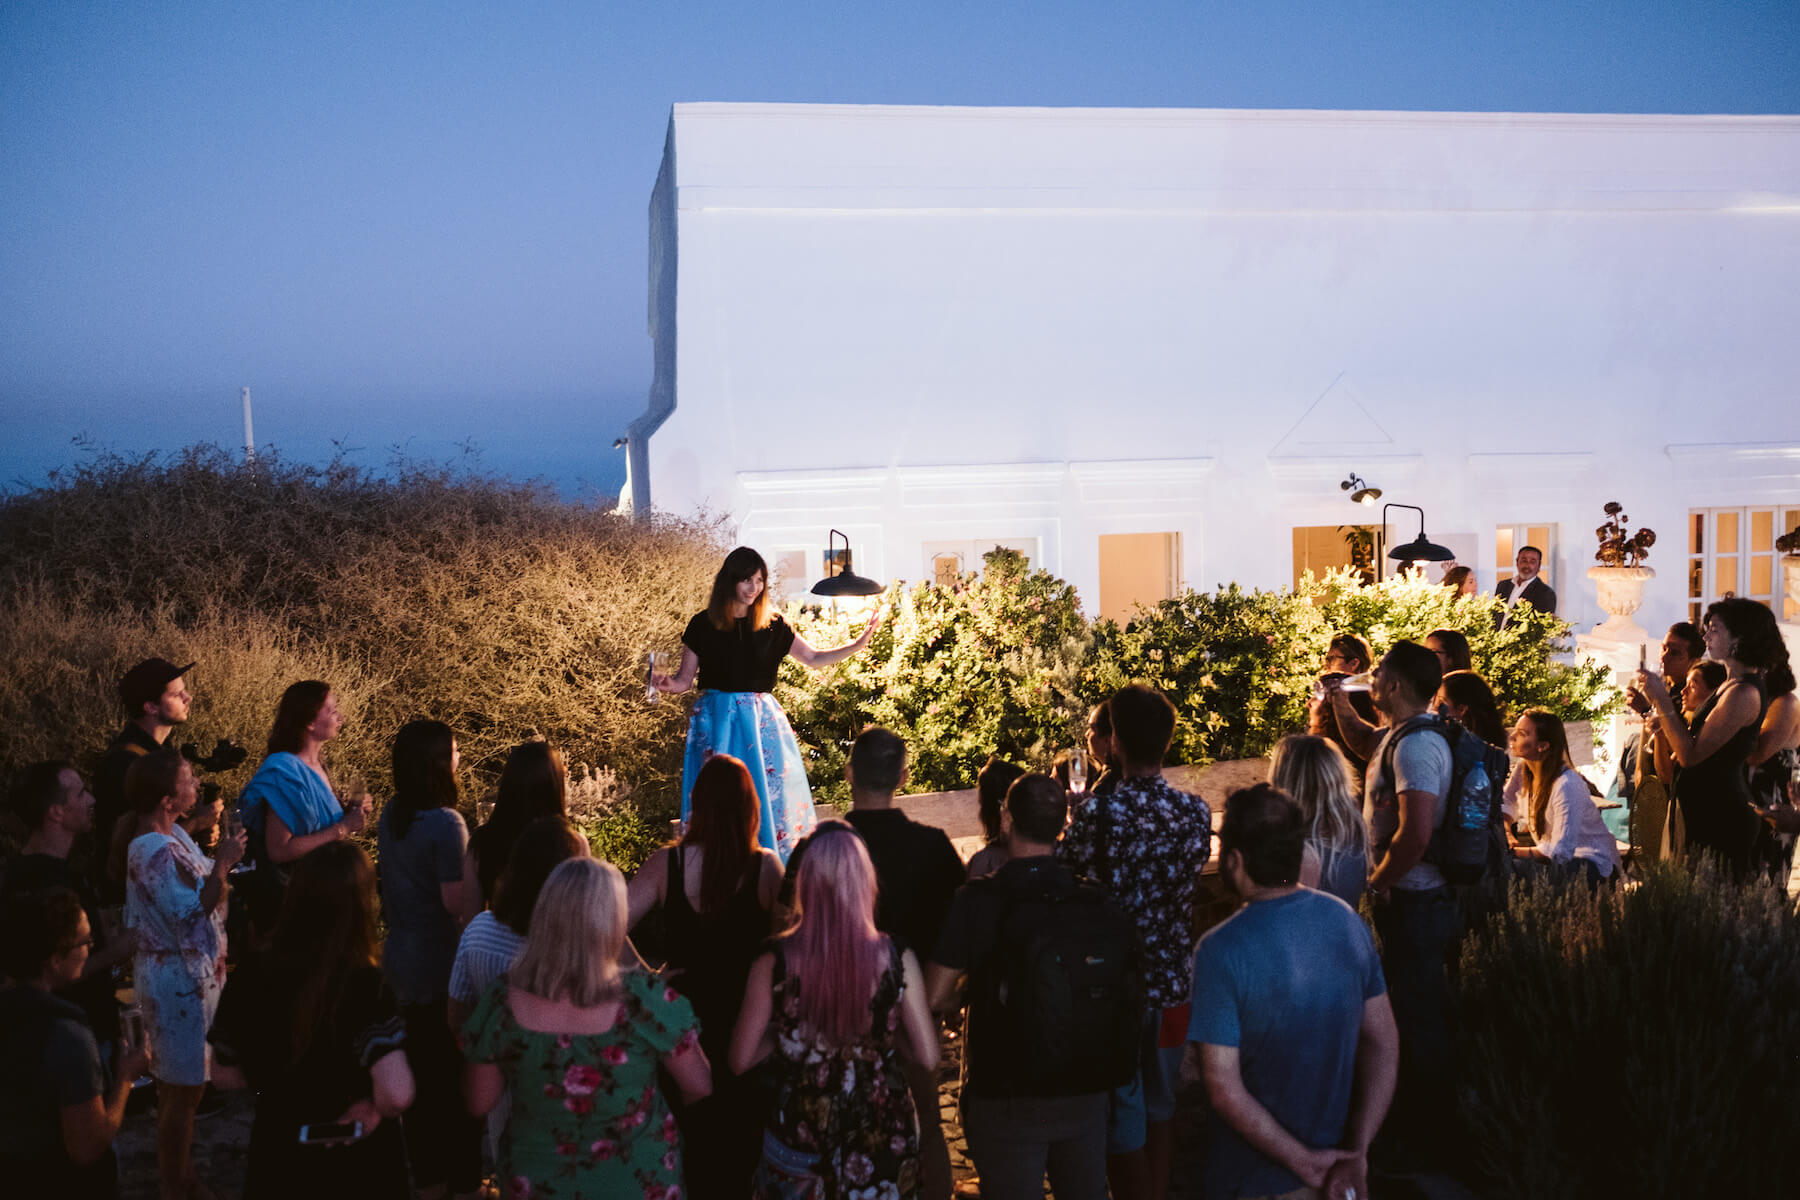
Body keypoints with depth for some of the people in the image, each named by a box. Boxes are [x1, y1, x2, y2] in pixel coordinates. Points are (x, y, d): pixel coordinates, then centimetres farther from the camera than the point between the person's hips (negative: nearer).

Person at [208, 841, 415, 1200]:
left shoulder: (247, 978, -13)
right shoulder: (364, 986, -26)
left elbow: (226, 1076, 1)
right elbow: (397, 1094, -36)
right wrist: (373, 1107, -15)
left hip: (276, 1161, 3)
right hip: (358, 1169, -3)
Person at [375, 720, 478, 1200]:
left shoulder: (391, 816, 3)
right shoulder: (445, 823, -22)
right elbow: (457, 902, -23)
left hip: (402, 962, 8)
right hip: (441, 966, -8)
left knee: (420, 1074, 17)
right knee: (456, 1078, 6)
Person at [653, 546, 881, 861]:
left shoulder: (771, 626, 5)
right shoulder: (703, 625, -1)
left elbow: (813, 659, 10)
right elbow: (685, 679, 2)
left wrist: (857, 645, 0)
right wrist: (666, 685, -19)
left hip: (762, 719, 2)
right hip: (718, 722, -2)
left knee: (768, 797, 1)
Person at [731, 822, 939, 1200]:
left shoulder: (773, 964, -15)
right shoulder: (897, 959, -13)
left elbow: (741, 1060, -9)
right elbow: (927, 1057, -9)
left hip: (799, 1136, 0)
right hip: (883, 1137, 1)